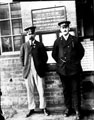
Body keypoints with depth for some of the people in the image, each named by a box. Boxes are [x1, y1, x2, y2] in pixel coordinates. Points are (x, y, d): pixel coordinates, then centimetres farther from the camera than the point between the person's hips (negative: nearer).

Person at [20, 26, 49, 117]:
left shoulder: (40, 45, 4)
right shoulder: (24, 45, 8)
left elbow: (45, 57, 6)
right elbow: (21, 57, 13)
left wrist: (41, 66, 3)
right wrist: (24, 66, 6)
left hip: (38, 71, -1)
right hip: (28, 71, 1)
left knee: (41, 91, 3)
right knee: (30, 91, 7)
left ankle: (43, 108, 17)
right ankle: (31, 109, 19)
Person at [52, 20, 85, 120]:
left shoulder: (75, 39, 4)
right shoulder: (57, 41, 5)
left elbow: (81, 51, 12)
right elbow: (54, 54, 14)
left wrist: (77, 61, 6)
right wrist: (60, 62, 7)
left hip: (74, 69, -1)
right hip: (63, 69, 1)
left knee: (75, 90, 1)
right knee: (66, 90, 9)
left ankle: (77, 110, 8)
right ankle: (68, 108, 21)